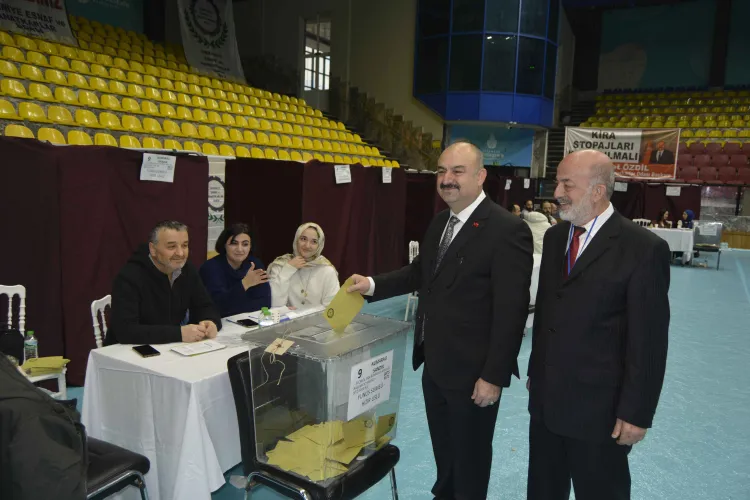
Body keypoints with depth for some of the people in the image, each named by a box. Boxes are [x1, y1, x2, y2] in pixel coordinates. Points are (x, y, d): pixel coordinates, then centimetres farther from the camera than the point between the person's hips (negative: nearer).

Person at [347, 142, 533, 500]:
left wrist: (494, 376, -20)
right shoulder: (439, 223, 6)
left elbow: (511, 311, -21)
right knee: (442, 449, 26)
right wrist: (373, 284, 4)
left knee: (469, 457, 16)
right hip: (434, 366, 8)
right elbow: (420, 272, 17)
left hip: (472, 372, -7)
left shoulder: (507, 230, -21)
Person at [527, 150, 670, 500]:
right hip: (545, 398, 6)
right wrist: (535, 370, 14)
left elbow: (648, 339, -14)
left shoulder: (643, 248, -15)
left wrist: (636, 412, -13)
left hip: (599, 406, -6)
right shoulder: (554, 237, 5)